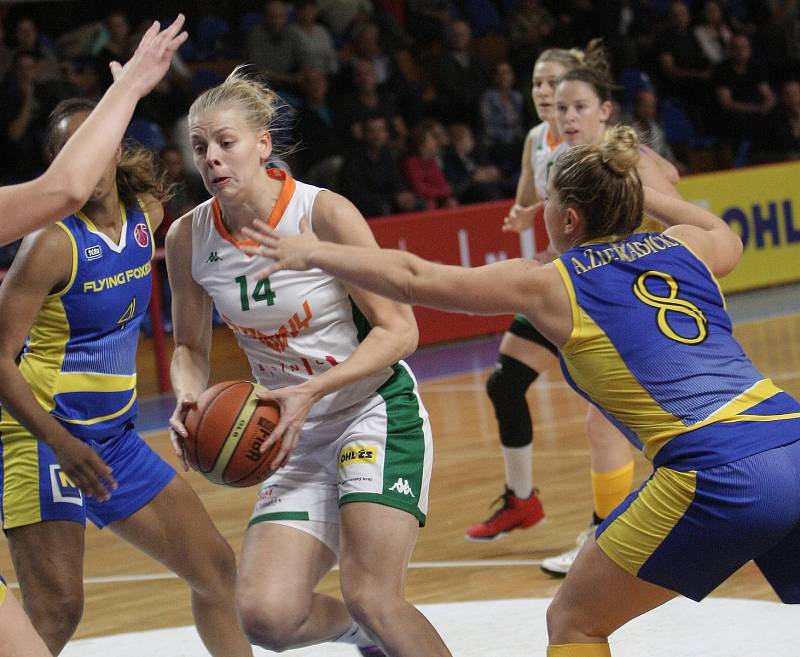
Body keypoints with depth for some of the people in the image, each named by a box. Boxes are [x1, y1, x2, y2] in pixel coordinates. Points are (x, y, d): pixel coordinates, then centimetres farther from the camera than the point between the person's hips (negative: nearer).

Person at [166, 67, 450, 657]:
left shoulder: (325, 213, -17)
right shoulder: (188, 238, -3)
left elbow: (399, 331, -15)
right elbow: (191, 348, 12)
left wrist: (311, 392, -26)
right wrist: (190, 400, -11)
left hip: (376, 408, -4)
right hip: (299, 435, 5)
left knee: (372, 599, -19)